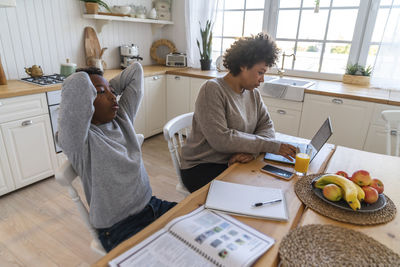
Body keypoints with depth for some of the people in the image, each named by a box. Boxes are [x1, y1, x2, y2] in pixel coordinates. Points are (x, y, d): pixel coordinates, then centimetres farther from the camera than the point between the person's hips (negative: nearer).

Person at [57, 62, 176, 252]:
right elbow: (79, 82, -33)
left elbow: (136, 69, 10)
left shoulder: (122, 118, 4)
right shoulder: (79, 139, -17)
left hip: (152, 206, 7)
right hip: (119, 229, -6)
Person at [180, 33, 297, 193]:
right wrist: (272, 146, -22)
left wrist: (252, 150, -19)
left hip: (235, 163, 7)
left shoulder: (253, 93, 7)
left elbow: (267, 126, 3)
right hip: (202, 167, -6)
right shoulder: (213, 89, -17)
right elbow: (221, 139, -25)